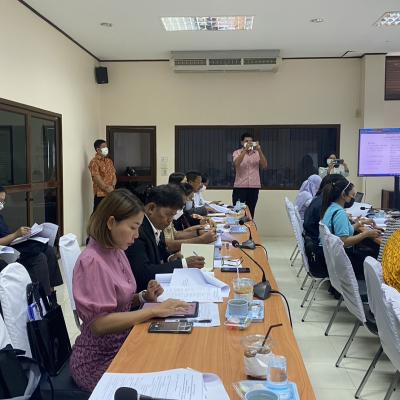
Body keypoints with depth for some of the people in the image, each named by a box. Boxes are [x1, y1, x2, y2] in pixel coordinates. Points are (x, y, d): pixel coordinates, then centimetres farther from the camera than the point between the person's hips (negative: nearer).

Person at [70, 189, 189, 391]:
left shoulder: (116, 252, 4)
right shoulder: (92, 262, -21)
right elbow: (99, 324, -26)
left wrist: (144, 297, -6)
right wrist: (153, 310, -26)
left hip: (122, 346, 7)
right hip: (99, 361, -7)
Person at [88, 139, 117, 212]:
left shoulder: (109, 161, 15)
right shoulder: (94, 162, -8)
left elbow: (114, 175, 12)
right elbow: (97, 179, -15)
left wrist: (112, 186, -6)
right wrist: (107, 188, -13)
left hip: (111, 194, 7)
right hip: (101, 194, -7)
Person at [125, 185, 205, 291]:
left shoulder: (157, 227, 4)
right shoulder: (137, 230, -23)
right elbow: (143, 273, -27)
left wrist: (170, 259, -1)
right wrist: (183, 264, -22)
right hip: (140, 290, -8)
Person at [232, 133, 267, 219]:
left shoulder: (257, 153, 9)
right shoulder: (237, 153, 3)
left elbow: (264, 166, -5)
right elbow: (236, 164, -17)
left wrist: (259, 150, -15)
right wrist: (245, 149, -25)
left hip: (254, 187, 2)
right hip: (240, 187, -2)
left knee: (251, 212, 6)